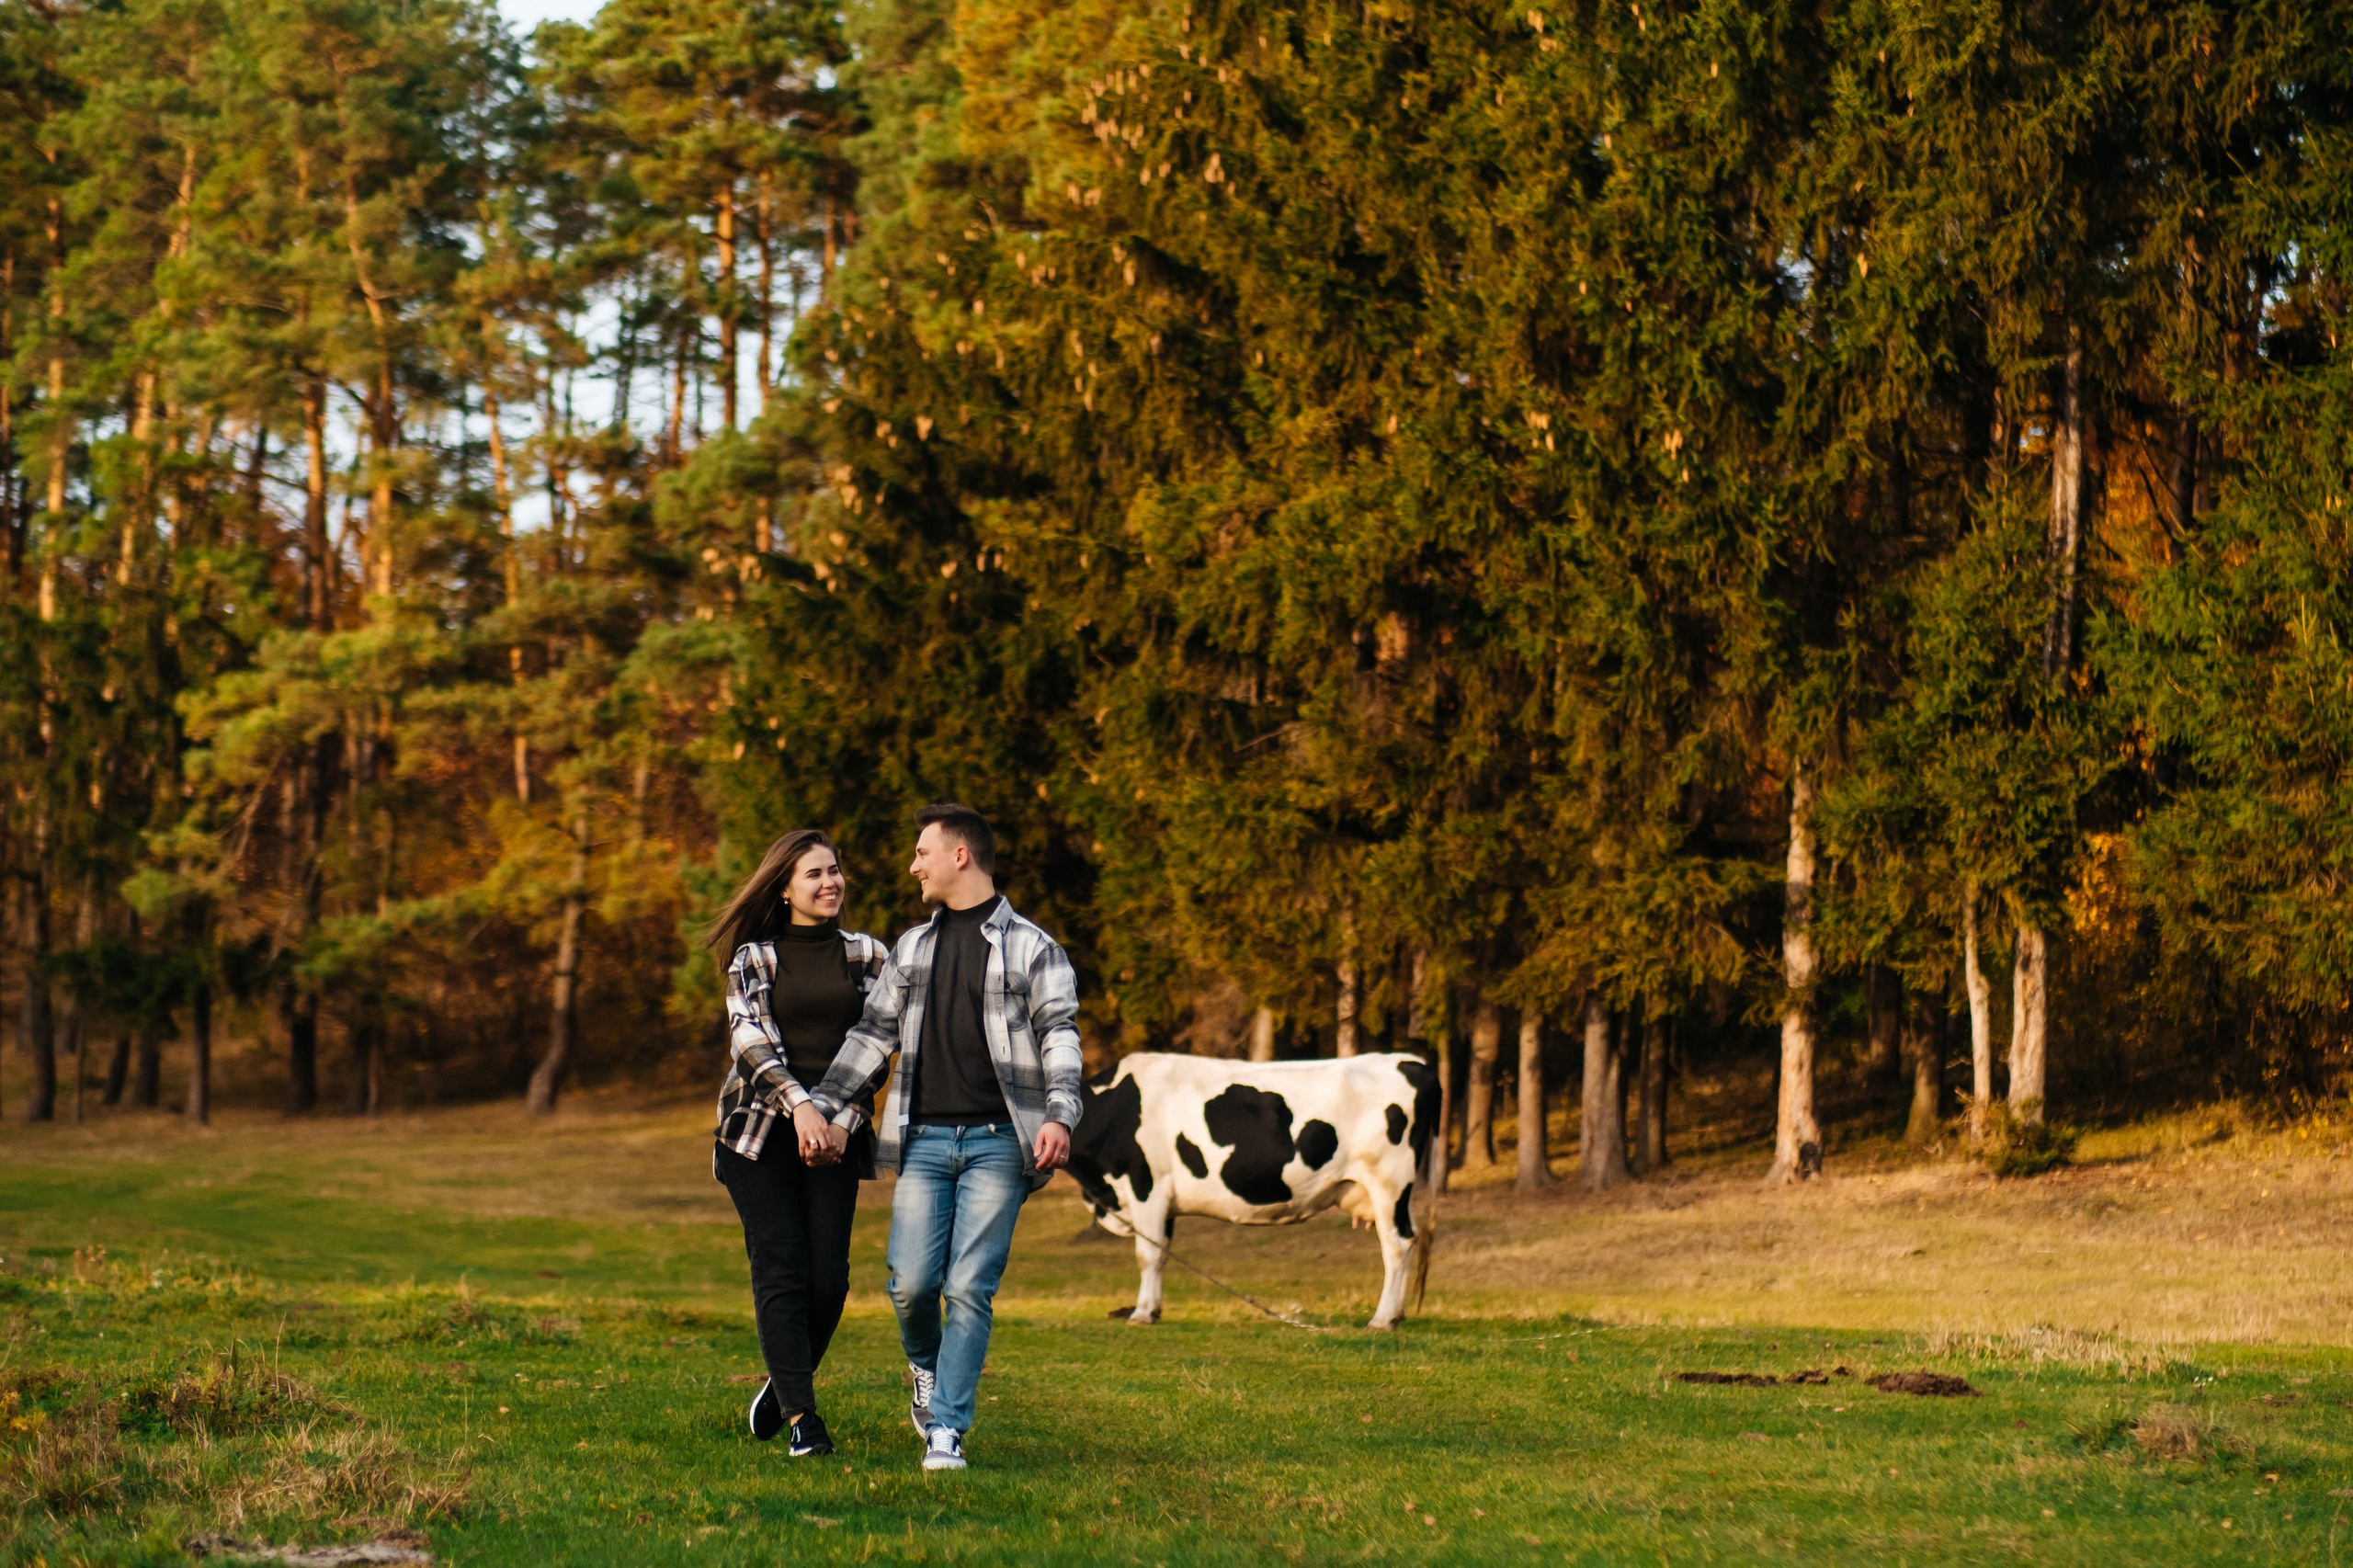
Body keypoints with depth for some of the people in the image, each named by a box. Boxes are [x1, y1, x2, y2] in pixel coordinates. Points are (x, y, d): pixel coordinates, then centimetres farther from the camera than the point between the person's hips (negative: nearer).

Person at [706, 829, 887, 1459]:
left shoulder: (867, 955, 10)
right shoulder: (753, 958, 5)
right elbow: (751, 1038, -9)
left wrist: (842, 1118, -10)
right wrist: (798, 1104, -25)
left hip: (835, 1134, 2)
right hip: (761, 1127, -1)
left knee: (829, 1276, -4)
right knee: (782, 1271, -9)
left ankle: (783, 1385, 20)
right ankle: (801, 1417, -12)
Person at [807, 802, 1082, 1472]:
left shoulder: (1032, 949, 3)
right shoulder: (912, 948, 17)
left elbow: (1059, 1035, -5)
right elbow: (872, 1035, 20)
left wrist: (1059, 1114, -21)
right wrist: (825, 1108, 11)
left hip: (996, 1141, -3)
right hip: (924, 1140, 3)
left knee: (970, 1289, -6)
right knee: (911, 1282, -5)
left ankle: (946, 1429, -1)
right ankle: (927, 1370, 26)